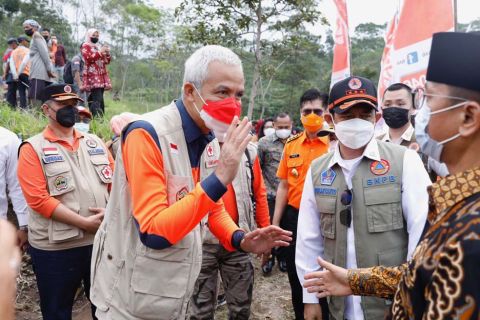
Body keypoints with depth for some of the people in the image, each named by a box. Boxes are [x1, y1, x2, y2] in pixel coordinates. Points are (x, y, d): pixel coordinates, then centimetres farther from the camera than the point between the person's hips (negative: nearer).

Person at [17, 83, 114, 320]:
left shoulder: (94, 142, 9)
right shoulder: (33, 149, -5)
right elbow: (38, 199, -15)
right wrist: (85, 223, -18)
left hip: (102, 240, 4)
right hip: (55, 248, -3)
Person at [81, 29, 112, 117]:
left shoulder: (99, 47, 25)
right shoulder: (85, 46, 5)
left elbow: (107, 61, 22)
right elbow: (88, 58, -11)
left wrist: (107, 53, 3)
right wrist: (100, 52, -14)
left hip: (102, 75, 7)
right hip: (92, 75, -7)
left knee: (99, 99, 3)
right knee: (97, 99, -20)